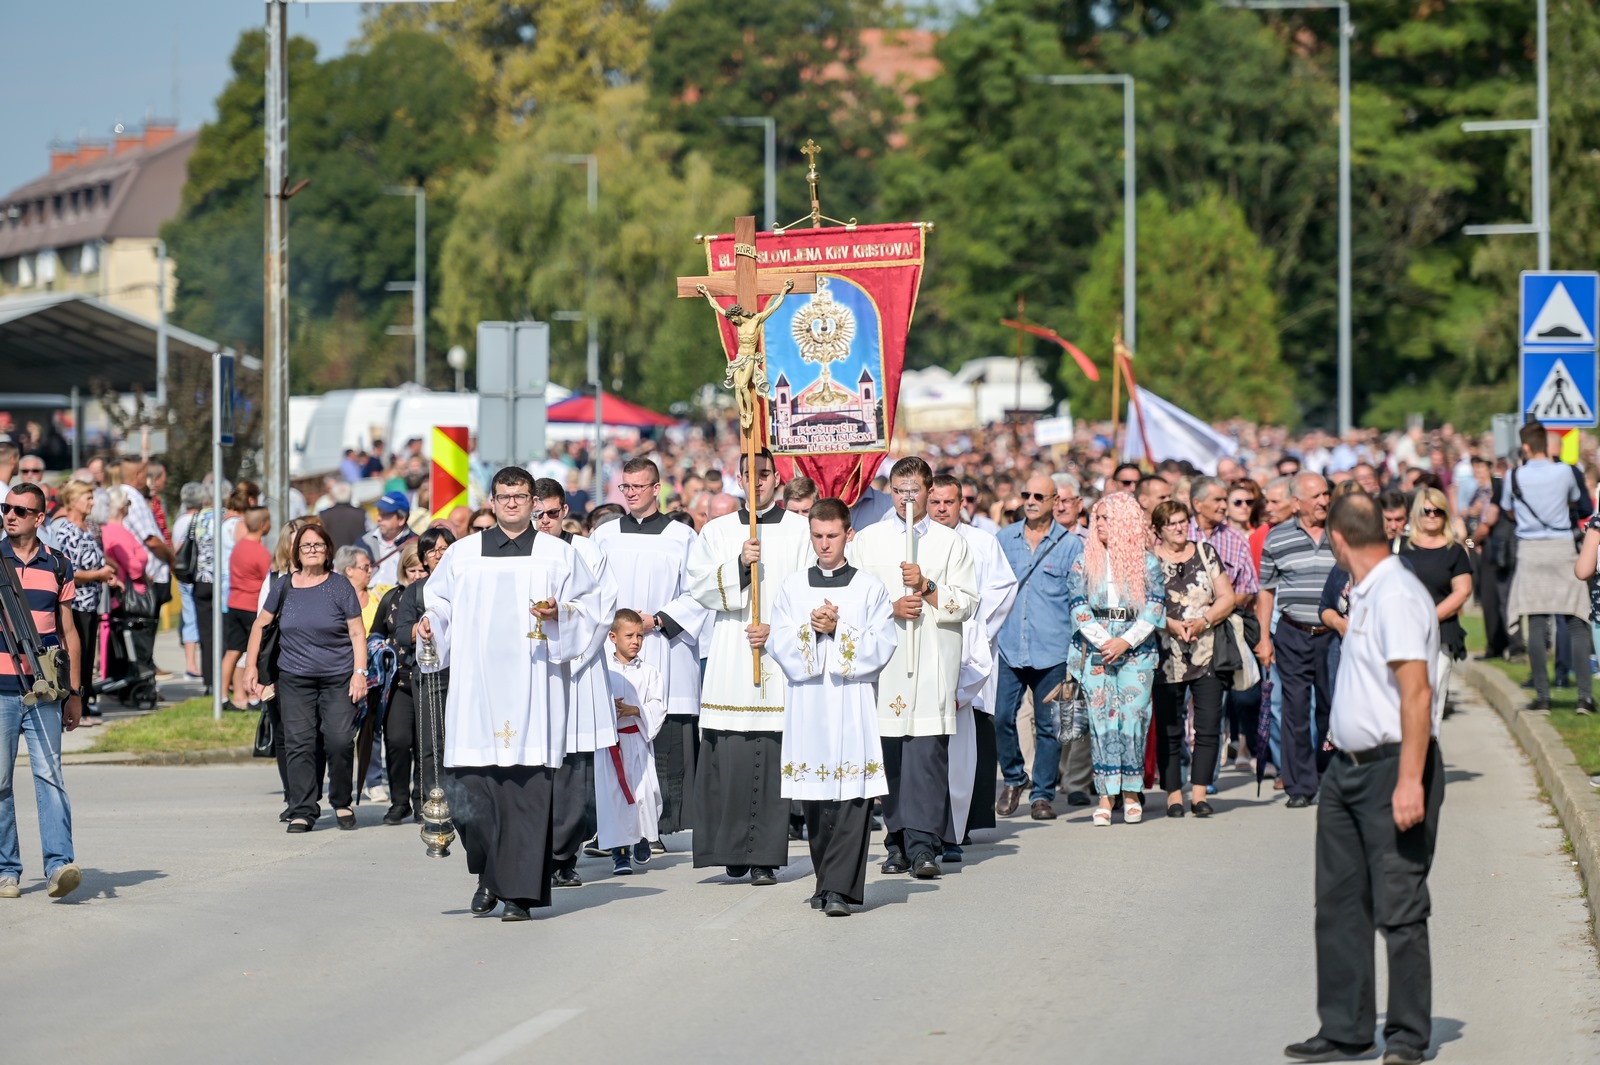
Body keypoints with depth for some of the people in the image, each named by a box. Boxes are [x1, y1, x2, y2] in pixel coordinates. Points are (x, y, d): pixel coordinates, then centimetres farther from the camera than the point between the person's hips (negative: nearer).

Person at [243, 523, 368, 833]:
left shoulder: (339, 586, 1)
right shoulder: (284, 587, 6)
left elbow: (357, 633, 1)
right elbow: (260, 625, 18)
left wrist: (360, 673, -7)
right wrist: (251, 666, 13)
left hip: (338, 678, -2)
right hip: (295, 679, 2)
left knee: (340, 740, -9)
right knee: (299, 744, -3)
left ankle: (342, 803, 10)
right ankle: (303, 812, 1)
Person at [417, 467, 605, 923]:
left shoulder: (559, 555, 10)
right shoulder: (463, 554, 14)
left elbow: (590, 605, 7)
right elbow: (438, 599, 18)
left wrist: (560, 613, -11)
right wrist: (430, 622, -2)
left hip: (531, 687, -2)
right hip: (476, 684, 2)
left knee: (527, 789, -7)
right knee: (471, 783, -4)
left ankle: (519, 892, -4)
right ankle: (489, 874, 19)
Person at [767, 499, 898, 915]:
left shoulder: (869, 588, 5)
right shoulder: (792, 586, 12)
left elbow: (881, 646, -3)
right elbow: (779, 644, 4)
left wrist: (838, 630, -13)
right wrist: (811, 628, -12)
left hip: (852, 705, -3)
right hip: (806, 704, 3)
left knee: (850, 799, -10)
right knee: (814, 799, 4)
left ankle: (839, 888, -14)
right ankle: (827, 881, 15)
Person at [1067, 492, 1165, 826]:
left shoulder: (1146, 562, 6)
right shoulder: (1084, 561, 8)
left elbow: (1155, 608, 0)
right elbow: (1078, 607, 1)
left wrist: (1125, 642, -10)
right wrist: (1103, 642, -11)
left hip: (1136, 651, -1)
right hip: (1095, 652, 1)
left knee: (1133, 717, -6)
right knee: (1102, 718, -5)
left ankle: (1131, 791, 5)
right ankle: (1106, 795, -4)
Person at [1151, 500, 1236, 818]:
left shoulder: (1206, 553, 11)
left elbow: (1227, 598, 7)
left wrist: (1203, 621, -10)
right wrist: (1170, 624, -16)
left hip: (1207, 654, 2)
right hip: (1167, 657, -1)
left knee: (1209, 726, -5)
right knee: (1168, 729, 0)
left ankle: (1199, 793, -2)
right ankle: (1173, 794, 5)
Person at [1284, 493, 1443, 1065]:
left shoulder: (1397, 596, -16)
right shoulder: (1364, 596, 13)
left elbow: (1416, 693, -22)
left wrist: (1410, 781, -26)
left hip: (1392, 767, -10)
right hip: (1348, 767, 10)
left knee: (1399, 908, -3)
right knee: (1339, 903, 11)